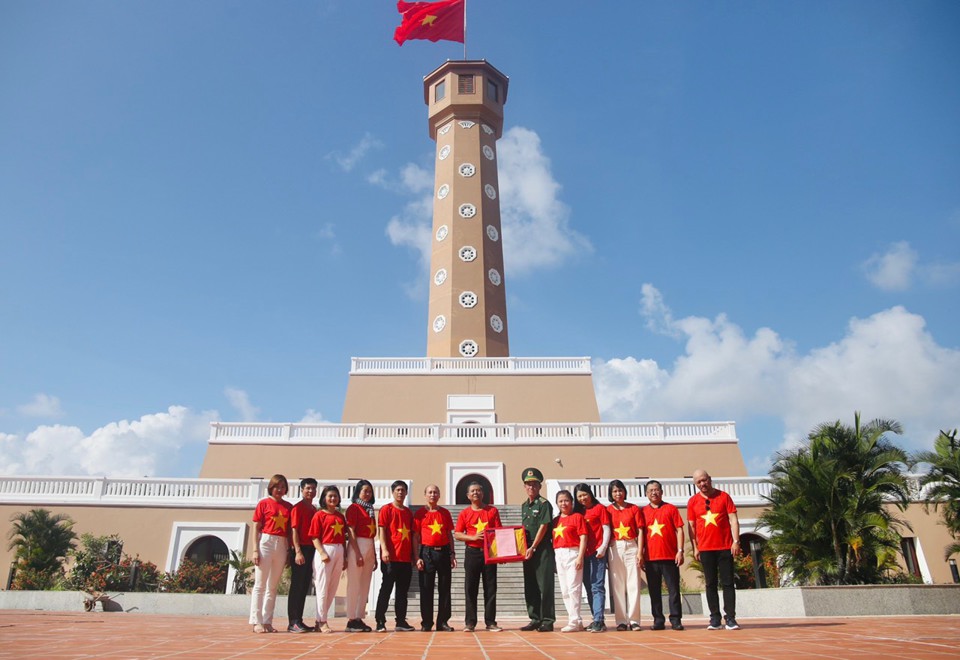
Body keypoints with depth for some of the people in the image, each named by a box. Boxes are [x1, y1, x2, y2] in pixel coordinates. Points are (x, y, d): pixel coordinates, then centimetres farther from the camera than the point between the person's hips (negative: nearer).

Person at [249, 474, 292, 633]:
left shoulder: (289, 507, 9)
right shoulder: (263, 503, 0)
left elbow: (289, 531, 10)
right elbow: (257, 529, -1)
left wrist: (289, 552, 5)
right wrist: (256, 550, -8)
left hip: (282, 546, 4)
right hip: (265, 543, -4)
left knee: (273, 586, 8)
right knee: (260, 585, 0)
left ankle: (267, 622, 14)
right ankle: (256, 622, 5)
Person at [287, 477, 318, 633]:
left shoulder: (314, 509, 17)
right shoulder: (298, 508, -5)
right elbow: (294, 530, -11)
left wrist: (317, 551, 12)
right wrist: (298, 552, -18)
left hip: (312, 550, 7)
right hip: (301, 550, -7)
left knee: (305, 586, 11)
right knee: (297, 585, -4)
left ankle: (299, 620, 18)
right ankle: (293, 622, 1)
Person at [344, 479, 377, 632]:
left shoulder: (370, 510, 18)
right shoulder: (353, 507, -3)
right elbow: (351, 532, -11)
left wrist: (375, 556, 16)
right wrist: (357, 553, -17)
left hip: (370, 549, 8)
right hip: (358, 546, -8)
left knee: (365, 585, 8)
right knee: (354, 584, -4)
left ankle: (359, 618, 13)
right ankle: (352, 620, 2)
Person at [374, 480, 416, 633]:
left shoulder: (408, 512, 16)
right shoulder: (386, 509, 0)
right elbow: (381, 530, -7)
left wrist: (414, 554, 14)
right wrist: (384, 549, -19)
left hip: (406, 557, 6)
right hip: (391, 557, -6)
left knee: (403, 590, 9)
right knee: (386, 589, -2)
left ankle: (401, 621, 15)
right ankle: (380, 622, 3)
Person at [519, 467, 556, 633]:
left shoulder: (544, 504, -7)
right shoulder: (524, 506, 15)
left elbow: (543, 527, -12)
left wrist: (533, 547, -14)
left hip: (543, 549, -7)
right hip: (528, 550, 7)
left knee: (545, 586, -4)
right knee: (530, 586, 10)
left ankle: (547, 620, 3)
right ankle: (535, 619, 19)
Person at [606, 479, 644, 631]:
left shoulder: (634, 508, 7)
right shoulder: (608, 510, 7)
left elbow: (640, 531, 4)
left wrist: (640, 551, -4)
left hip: (632, 547, 0)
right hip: (615, 548, 0)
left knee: (634, 584, -1)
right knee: (617, 585, 1)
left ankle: (634, 620, 5)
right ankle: (621, 621, 6)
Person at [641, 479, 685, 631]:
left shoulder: (671, 509, 4)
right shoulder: (643, 511, 8)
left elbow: (679, 530, 2)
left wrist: (680, 551, -7)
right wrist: (640, 555, 6)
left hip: (670, 556, -2)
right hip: (650, 557, 2)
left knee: (674, 589, 1)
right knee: (654, 591, 6)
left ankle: (675, 620, 9)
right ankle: (658, 620, 14)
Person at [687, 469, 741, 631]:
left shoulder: (723, 496, 1)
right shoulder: (693, 501, 5)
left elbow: (733, 519, 0)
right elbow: (691, 526, 7)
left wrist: (736, 541, -8)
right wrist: (695, 548, 2)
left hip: (725, 547, -1)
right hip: (705, 549, 1)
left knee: (727, 583, 1)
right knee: (710, 584, 5)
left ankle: (730, 618, 6)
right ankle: (715, 619, 11)